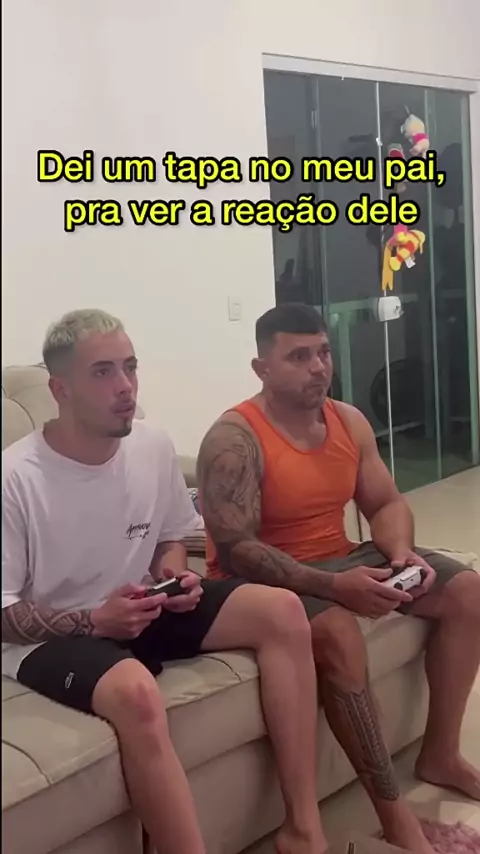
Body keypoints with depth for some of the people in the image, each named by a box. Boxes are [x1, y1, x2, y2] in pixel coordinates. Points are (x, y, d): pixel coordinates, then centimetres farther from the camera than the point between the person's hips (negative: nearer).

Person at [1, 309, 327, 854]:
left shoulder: (154, 448, -4)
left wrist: (173, 575, -9)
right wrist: (92, 620, -26)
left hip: (139, 607, 6)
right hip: (49, 638, -6)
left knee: (283, 612, -12)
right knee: (136, 692, -40)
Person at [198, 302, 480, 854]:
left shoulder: (349, 421, 3)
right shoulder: (234, 439, -20)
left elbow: (386, 504, 9)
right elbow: (235, 550, -26)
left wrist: (402, 553, -15)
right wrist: (333, 586, -34)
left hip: (340, 560, 8)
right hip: (264, 580, -7)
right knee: (337, 632, -37)